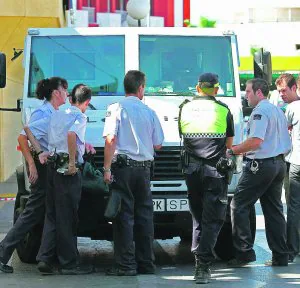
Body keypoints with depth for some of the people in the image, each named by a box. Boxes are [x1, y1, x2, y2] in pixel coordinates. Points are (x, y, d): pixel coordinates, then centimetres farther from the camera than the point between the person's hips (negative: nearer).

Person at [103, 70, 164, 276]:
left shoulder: (117, 109, -4)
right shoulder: (150, 112, 8)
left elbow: (111, 139, -13)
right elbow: (158, 145, 12)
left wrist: (107, 168, -11)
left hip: (123, 166, -4)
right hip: (144, 168, 4)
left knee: (124, 215, -3)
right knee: (144, 215, 9)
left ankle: (125, 265, -5)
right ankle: (146, 263, 13)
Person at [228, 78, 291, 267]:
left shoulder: (260, 111, -12)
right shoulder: (278, 111, 17)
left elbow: (256, 141, -24)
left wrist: (233, 151, -14)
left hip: (261, 165, -9)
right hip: (280, 164, 9)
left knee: (239, 207, -3)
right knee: (274, 210, 11)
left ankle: (244, 251, -9)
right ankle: (280, 256, 9)